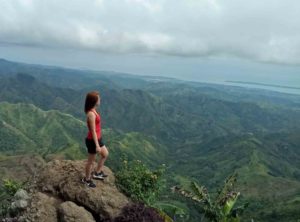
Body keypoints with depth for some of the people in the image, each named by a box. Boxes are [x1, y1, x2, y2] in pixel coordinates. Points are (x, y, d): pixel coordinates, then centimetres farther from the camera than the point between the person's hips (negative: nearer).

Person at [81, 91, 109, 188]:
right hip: (92, 140, -10)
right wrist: (97, 145, -20)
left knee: (105, 154, 24)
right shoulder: (91, 114, -28)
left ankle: (97, 173, 40)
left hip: (97, 138, 10)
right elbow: (93, 131, -25)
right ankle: (87, 179, 32)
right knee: (91, 161, 10)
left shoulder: (93, 111, 1)